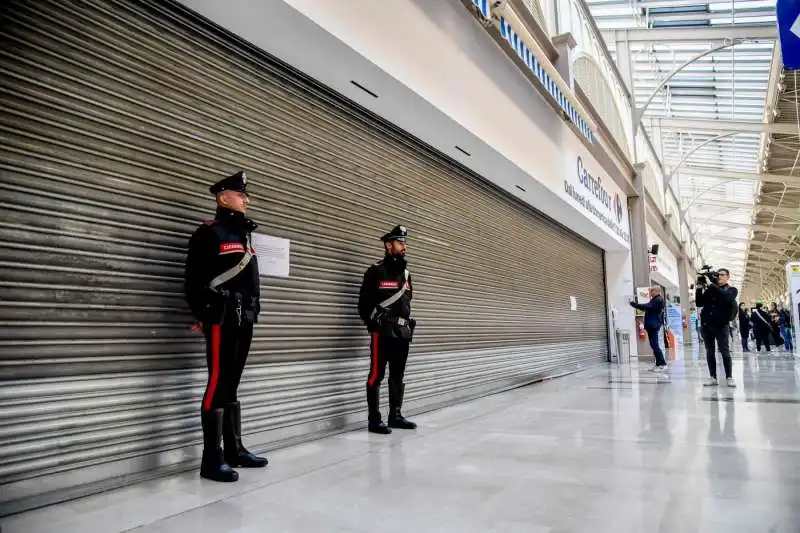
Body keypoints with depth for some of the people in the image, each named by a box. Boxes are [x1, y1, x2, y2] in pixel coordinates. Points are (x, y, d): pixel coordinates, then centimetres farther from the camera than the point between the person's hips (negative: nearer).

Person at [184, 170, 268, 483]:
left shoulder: (243, 235, 21)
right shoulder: (209, 233, -5)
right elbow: (194, 279, -11)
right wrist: (203, 314, -14)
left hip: (244, 320, 9)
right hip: (222, 320, -8)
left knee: (232, 385, 13)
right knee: (217, 385, -6)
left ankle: (235, 450, 23)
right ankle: (212, 460, 1)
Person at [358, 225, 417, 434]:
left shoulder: (406, 273, 16)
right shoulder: (376, 271, -5)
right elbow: (364, 303, -6)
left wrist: (409, 325, 15)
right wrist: (373, 324, -10)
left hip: (402, 333, 7)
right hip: (382, 333, -7)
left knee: (398, 376, 14)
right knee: (377, 375, -3)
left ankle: (395, 416, 24)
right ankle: (374, 420, 4)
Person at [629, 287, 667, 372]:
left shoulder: (658, 300, -11)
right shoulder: (654, 300, 21)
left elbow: (647, 307, -21)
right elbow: (648, 307, 20)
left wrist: (634, 304, -20)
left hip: (654, 325, -10)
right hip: (652, 325, 10)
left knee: (654, 345, -9)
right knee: (654, 345, 11)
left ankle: (662, 364, -5)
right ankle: (659, 363, 15)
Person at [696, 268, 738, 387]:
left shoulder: (731, 290, 5)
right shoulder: (709, 290, 13)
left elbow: (726, 297, -18)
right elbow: (699, 303, 9)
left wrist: (710, 284, -21)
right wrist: (699, 288, -3)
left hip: (721, 324, -3)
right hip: (706, 323, 3)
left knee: (725, 351, -3)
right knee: (710, 352, 4)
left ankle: (729, 378, 4)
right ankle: (713, 378, 7)